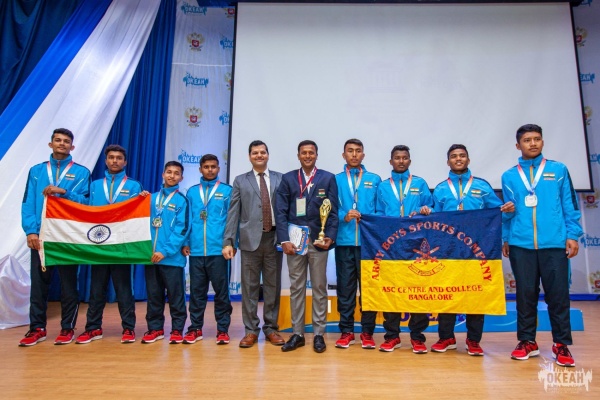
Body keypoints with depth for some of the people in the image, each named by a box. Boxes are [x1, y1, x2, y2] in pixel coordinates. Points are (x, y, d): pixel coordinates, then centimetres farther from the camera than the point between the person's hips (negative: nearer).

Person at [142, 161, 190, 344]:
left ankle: (177, 330, 15)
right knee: (153, 295, 12)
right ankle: (155, 328, 25)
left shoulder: (182, 200, -2)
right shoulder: (152, 198, 12)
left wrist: (165, 251, -15)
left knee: (175, 296, 4)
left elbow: (181, 229, -9)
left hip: (172, 257, -4)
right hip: (151, 255, 4)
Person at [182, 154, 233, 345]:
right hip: (196, 250, 2)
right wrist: (185, 243, 2)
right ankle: (195, 328, 22)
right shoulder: (192, 192, 11)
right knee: (196, 291, 10)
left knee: (221, 290, 5)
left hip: (218, 250, -2)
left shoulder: (227, 191, 4)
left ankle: (223, 329, 15)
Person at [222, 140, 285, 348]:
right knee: (250, 286, 5)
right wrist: (228, 241, -4)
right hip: (250, 239, 0)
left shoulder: (280, 179, 9)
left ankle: (271, 328, 20)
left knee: (273, 285, 8)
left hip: (274, 238, 1)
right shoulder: (240, 181, 8)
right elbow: (233, 213, 3)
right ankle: (251, 330, 16)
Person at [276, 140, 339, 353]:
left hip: (318, 241, -1)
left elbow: (333, 211, 2)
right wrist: (284, 240, -9)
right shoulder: (288, 178, 7)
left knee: (319, 288, 7)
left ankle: (318, 334, 18)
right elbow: (281, 212, 1)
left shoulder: (328, 178, 5)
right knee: (296, 288, 8)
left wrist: (330, 237, -10)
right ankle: (297, 333, 18)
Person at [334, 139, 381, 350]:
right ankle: (346, 331, 17)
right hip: (344, 240, 0)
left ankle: (367, 331, 16)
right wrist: (344, 216, -15)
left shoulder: (375, 180, 12)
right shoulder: (335, 180, 10)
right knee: (345, 287, 6)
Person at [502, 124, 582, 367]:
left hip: (554, 243, -1)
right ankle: (527, 341, 20)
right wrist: (505, 238, 8)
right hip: (521, 244, 1)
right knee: (525, 295, 7)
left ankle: (562, 344, 17)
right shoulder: (509, 176, 10)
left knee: (558, 294, 3)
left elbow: (570, 205, 6)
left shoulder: (558, 170, 8)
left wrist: (572, 235, -2)